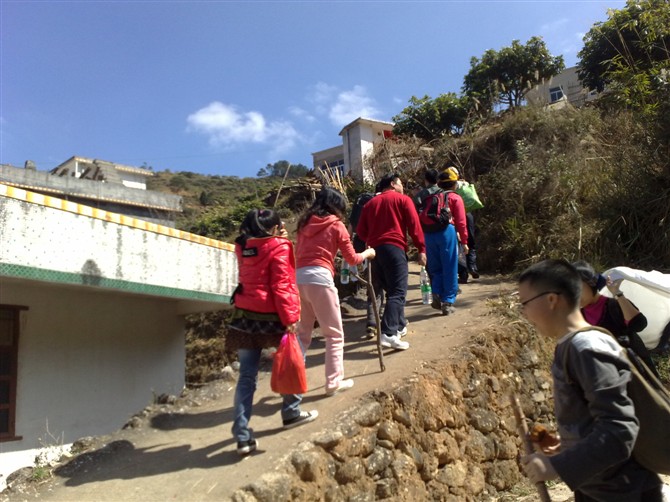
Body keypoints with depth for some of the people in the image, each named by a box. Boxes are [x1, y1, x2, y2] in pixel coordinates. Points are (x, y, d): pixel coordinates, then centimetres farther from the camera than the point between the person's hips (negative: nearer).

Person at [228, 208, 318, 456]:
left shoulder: (243, 247, 9)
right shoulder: (277, 248, -9)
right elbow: (281, 286, -15)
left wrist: (278, 241, 20)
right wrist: (289, 318, -14)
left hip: (244, 315, 6)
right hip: (270, 317, -5)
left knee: (247, 376, 5)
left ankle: (243, 436, 2)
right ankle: (291, 413, 31)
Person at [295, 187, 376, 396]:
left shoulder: (305, 223, 19)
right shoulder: (336, 225, 5)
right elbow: (352, 259, 11)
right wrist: (368, 253, 27)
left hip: (298, 277, 6)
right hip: (319, 278, -5)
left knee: (302, 333, 15)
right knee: (334, 334, 7)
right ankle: (334, 381, 8)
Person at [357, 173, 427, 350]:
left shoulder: (370, 203, 21)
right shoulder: (403, 199, 7)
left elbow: (361, 230, 15)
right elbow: (414, 226, -2)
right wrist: (421, 249, -1)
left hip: (375, 250, 6)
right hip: (394, 248, -6)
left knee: (391, 290, 19)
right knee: (397, 292, -10)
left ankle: (399, 326, 25)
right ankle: (388, 334, -24)